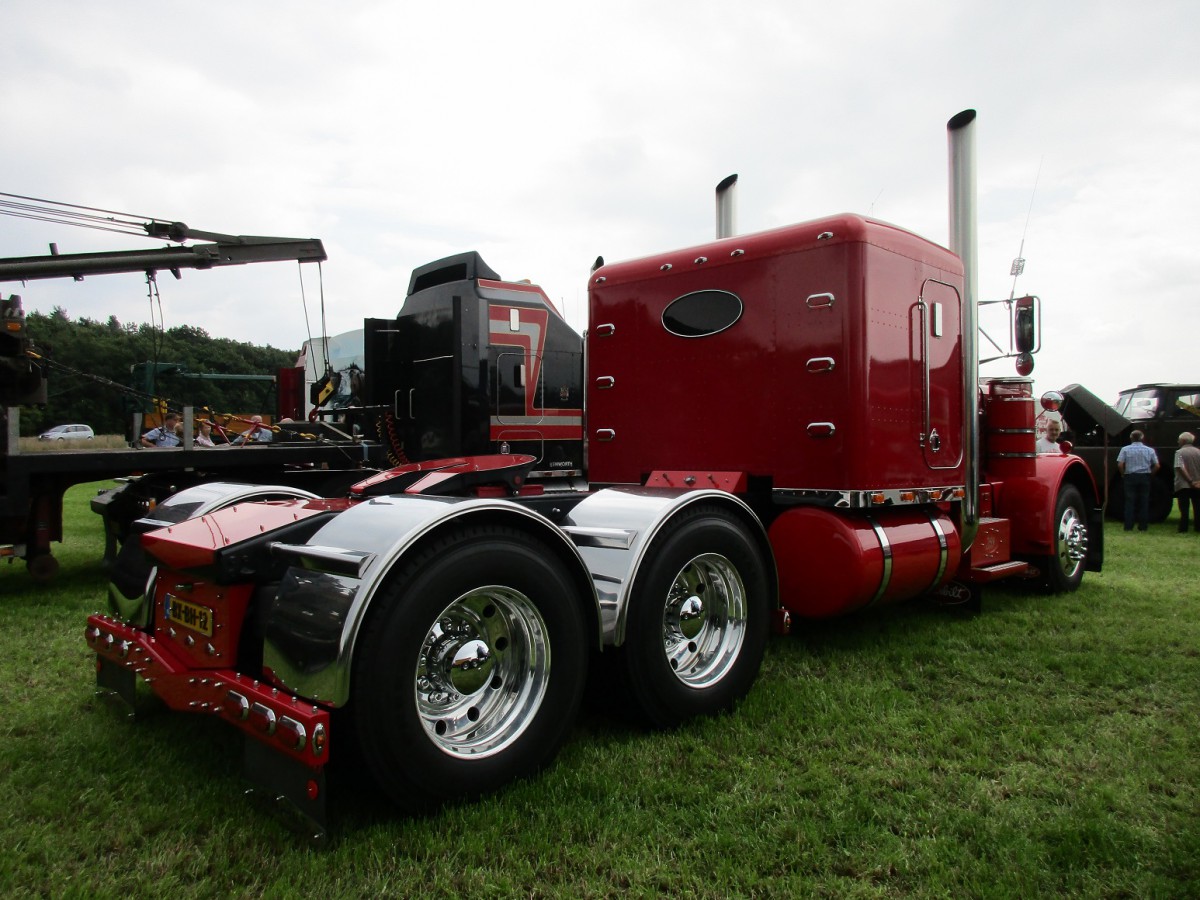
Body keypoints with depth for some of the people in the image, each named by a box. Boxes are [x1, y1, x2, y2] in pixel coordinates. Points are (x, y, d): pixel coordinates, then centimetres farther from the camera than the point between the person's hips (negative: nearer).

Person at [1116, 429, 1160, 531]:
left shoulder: (1125, 449, -3)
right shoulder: (1149, 450, 3)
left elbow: (1120, 465, -11)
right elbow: (1157, 466, 1)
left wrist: (1123, 474, 5)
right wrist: (1150, 474, 14)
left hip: (1130, 477, -1)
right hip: (1145, 477, 1)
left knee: (1129, 502, 1)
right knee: (1144, 502, 7)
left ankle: (1128, 526, -2)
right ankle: (1143, 526, 9)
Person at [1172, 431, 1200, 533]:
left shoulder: (1179, 452, -9)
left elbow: (1181, 468, -18)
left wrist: (1190, 481, -18)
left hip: (1183, 485, -4)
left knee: (1184, 508, 1)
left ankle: (1183, 529, 0)